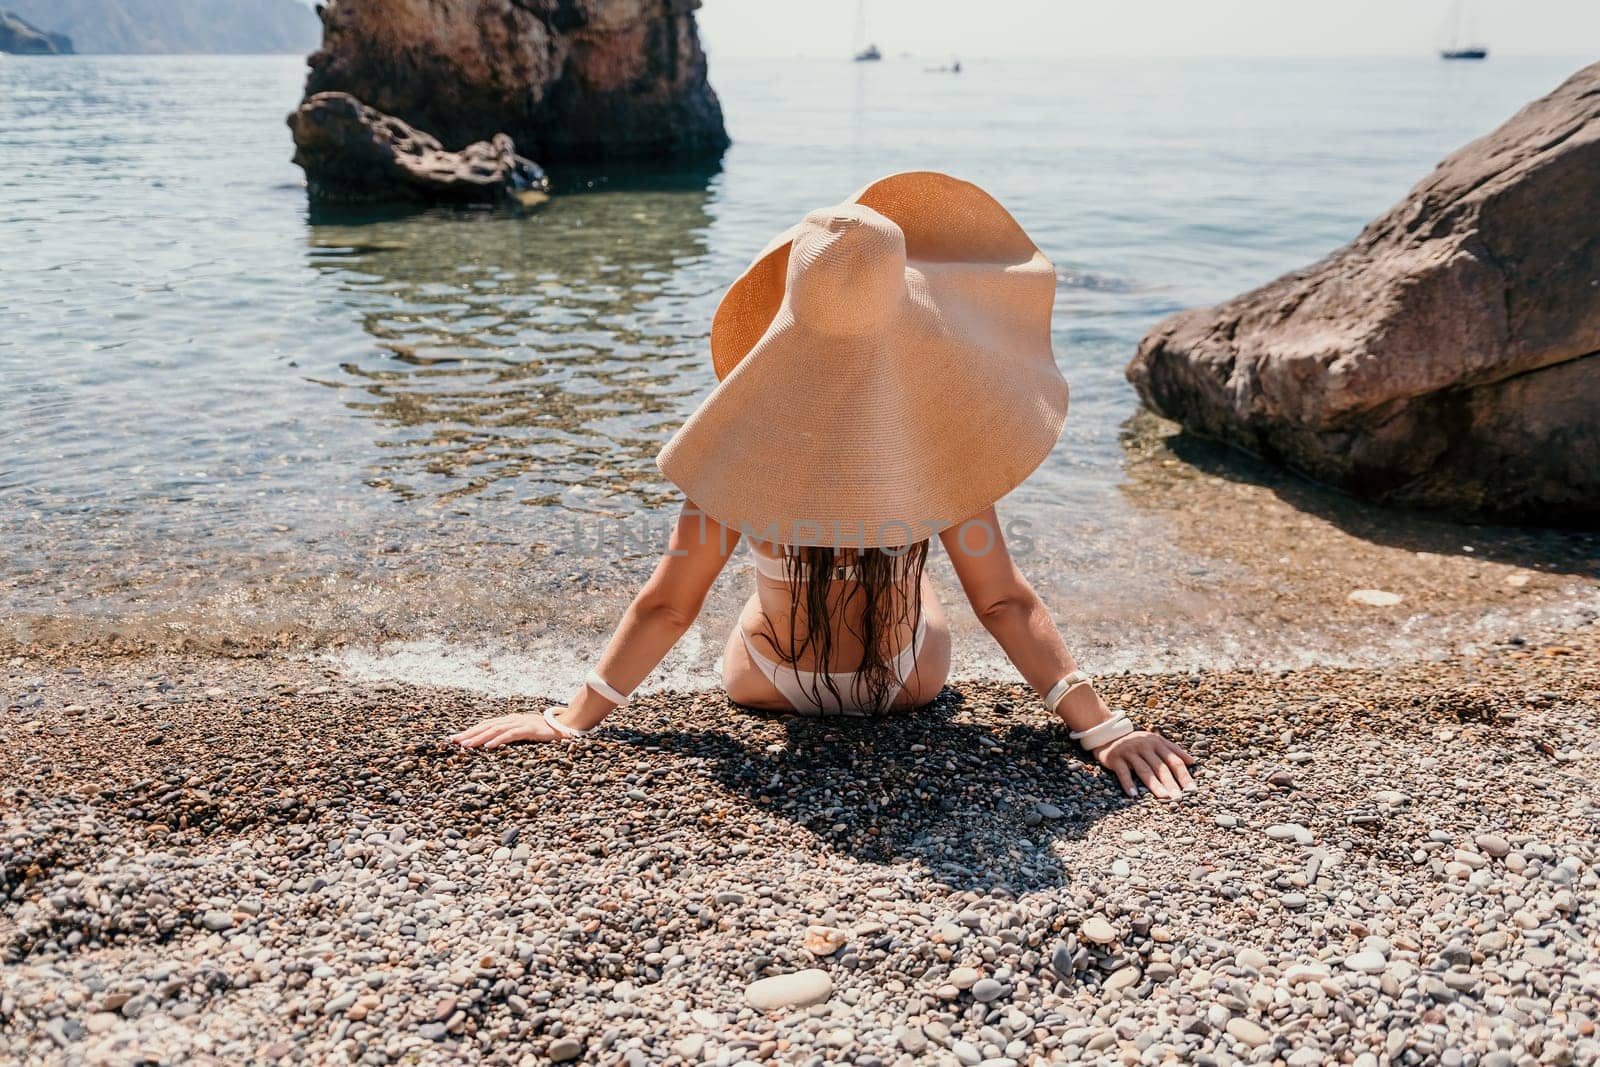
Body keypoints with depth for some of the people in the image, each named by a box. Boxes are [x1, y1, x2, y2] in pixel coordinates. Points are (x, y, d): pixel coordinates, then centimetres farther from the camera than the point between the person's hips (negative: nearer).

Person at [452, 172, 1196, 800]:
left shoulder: (748, 441, -29)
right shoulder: (938, 441, -28)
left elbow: (666, 606, -23)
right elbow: (1004, 603, -24)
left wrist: (572, 718, -14)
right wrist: (1101, 725, -17)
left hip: (768, 686, 0)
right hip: (907, 687, 1)